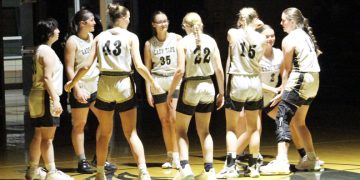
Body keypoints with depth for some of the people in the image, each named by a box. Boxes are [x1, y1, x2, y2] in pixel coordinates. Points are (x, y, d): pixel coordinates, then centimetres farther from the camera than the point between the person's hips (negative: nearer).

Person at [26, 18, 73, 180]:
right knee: (47, 137, -11)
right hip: (45, 97, -10)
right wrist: (55, 100, -25)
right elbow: (47, 78, -22)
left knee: (38, 136, 16)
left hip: (37, 97, 10)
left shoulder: (39, 50, 16)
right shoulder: (47, 51, -14)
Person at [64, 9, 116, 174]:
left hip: (96, 86, 7)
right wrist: (77, 89, -21)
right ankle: (82, 162, 5)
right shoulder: (72, 41, -11)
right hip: (81, 88, -7)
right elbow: (69, 68, -14)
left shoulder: (91, 37, 10)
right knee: (79, 125, 1)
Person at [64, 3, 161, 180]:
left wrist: (72, 82, 14)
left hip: (104, 86, 2)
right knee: (131, 133, 1)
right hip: (124, 86, -2)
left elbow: (87, 66, 0)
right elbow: (139, 66, -9)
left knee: (105, 134, 15)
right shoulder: (131, 37, -2)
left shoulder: (100, 37, 5)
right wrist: (153, 83, 5)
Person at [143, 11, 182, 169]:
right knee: (164, 121, 6)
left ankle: (176, 156, -10)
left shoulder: (177, 38, 0)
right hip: (158, 83, 2)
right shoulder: (149, 44, 3)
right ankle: (170, 156, 13)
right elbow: (147, 69, 6)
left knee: (174, 119, -11)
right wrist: (148, 91, 1)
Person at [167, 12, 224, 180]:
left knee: (181, 130, 11)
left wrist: (170, 93, -7)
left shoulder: (183, 42, -9)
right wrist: (221, 92, 10)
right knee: (204, 131, 16)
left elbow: (180, 70, -16)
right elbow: (219, 69, 1)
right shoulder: (210, 41, 2)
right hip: (208, 86, 4)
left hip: (190, 87, -4)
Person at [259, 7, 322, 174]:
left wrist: (282, 92, -2)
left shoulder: (289, 40, -9)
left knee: (282, 118, -13)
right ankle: (311, 159, 27)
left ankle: (282, 161, -27)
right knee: (299, 122, 21)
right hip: (313, 80, 9)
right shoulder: (306, 35, 16)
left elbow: (287, 69, -8)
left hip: (300, 80, -9)